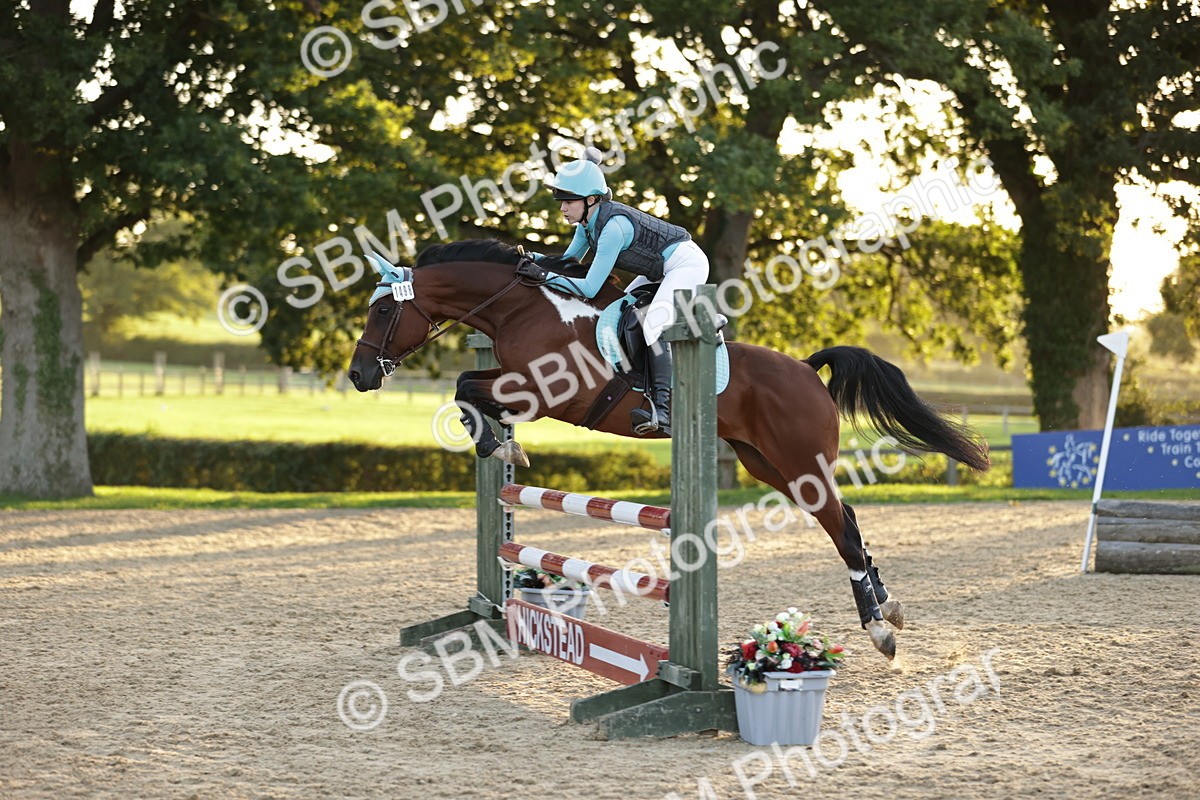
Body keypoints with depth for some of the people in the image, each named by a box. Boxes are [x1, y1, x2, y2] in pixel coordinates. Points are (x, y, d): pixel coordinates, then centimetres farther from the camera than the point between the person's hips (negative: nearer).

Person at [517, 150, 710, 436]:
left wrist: (545, 275, -27)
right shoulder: (588, 222, -2)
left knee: (653, 323, -26)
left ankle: (663, 408, -33)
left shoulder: (613, 226, -30)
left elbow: (589, 289, -30)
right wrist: (533, 257, -4)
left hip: (687, 264, -11)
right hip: (662, 270, 11)